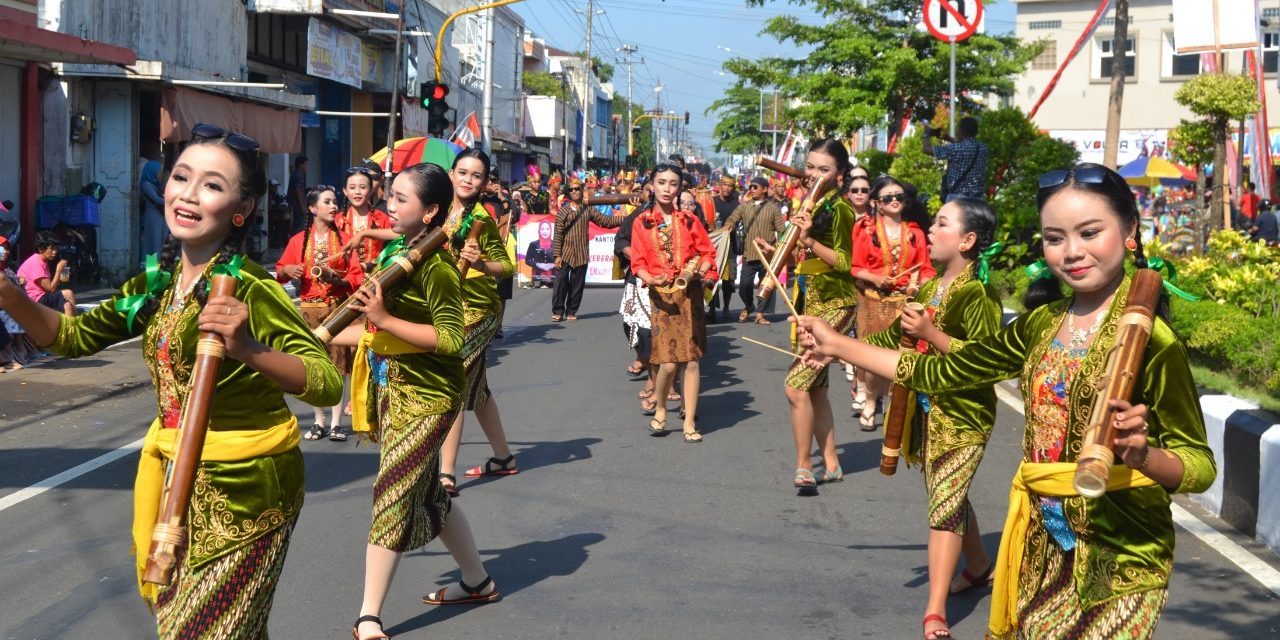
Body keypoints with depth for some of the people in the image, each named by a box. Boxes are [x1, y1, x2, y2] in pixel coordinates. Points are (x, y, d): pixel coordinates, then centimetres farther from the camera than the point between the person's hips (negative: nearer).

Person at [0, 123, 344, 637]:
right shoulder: (156, 285, 3)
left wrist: (248, 350, -42)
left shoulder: (249, 290, -19)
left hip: (245, 485, -7)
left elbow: (328, 383, -26)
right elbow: (74, 337, 12)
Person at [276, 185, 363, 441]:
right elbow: (280, 271, 13)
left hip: (338, 307, -1)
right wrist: (287, 270, -9)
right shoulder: (299, 240, 7)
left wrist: (336, 278, -16)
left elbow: (357, 276, 1)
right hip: (309, 308, 1)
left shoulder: (344, 239, 5)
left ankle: (336, 422, -1)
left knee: (337, 363, -6)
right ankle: (319, 421, 11)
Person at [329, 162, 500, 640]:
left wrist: (384, 319, -27)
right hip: (396, 389, 9)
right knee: (426, 494, 19)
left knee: (393, 497, -6)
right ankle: (478, 582, 36)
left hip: (426, 397, -9)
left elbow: (452, 337, -24)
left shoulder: (434, 265, -18)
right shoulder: (399, 253, 8)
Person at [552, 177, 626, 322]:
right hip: (565, 253, -2)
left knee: (578, 284, 6)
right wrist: (557, 255, -10)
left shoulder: (588, 209, 6)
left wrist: (625, 218, -1)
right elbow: (558, 234, -4)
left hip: (582, 254, 2)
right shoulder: (563, 210, -2)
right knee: (561, 282, -5)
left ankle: (571, 311, 17)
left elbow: (605, 221, 8)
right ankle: (557, 311, 5)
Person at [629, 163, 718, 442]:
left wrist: (700, 270, -11)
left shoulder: (688, 220, 6)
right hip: (661, 295, -2)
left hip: (690, 293, 2)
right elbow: (638, 263, 0)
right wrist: (650, 279, -19)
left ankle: (690, 422, 9)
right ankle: (660, 410, 16)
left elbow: (708, 252, 8)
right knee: (668, 363, -11)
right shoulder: (641, 223, 2)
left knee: (691, 360, 0)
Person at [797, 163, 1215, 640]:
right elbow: (945, 372, 13)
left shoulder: (1148, 336, -14)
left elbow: (1200, 465, -15)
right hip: (1042, 541, 6)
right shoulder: (1043, 322, 5)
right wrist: (838, 345, 14)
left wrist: (1143, 453, -35)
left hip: (1117, 552, -6)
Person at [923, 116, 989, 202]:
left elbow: (928, 149, -3)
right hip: (978, 198, 6)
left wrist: (927, 134, 16)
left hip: (957, 197, -6)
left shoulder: (956, 149, -14)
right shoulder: (982, 148, 5)